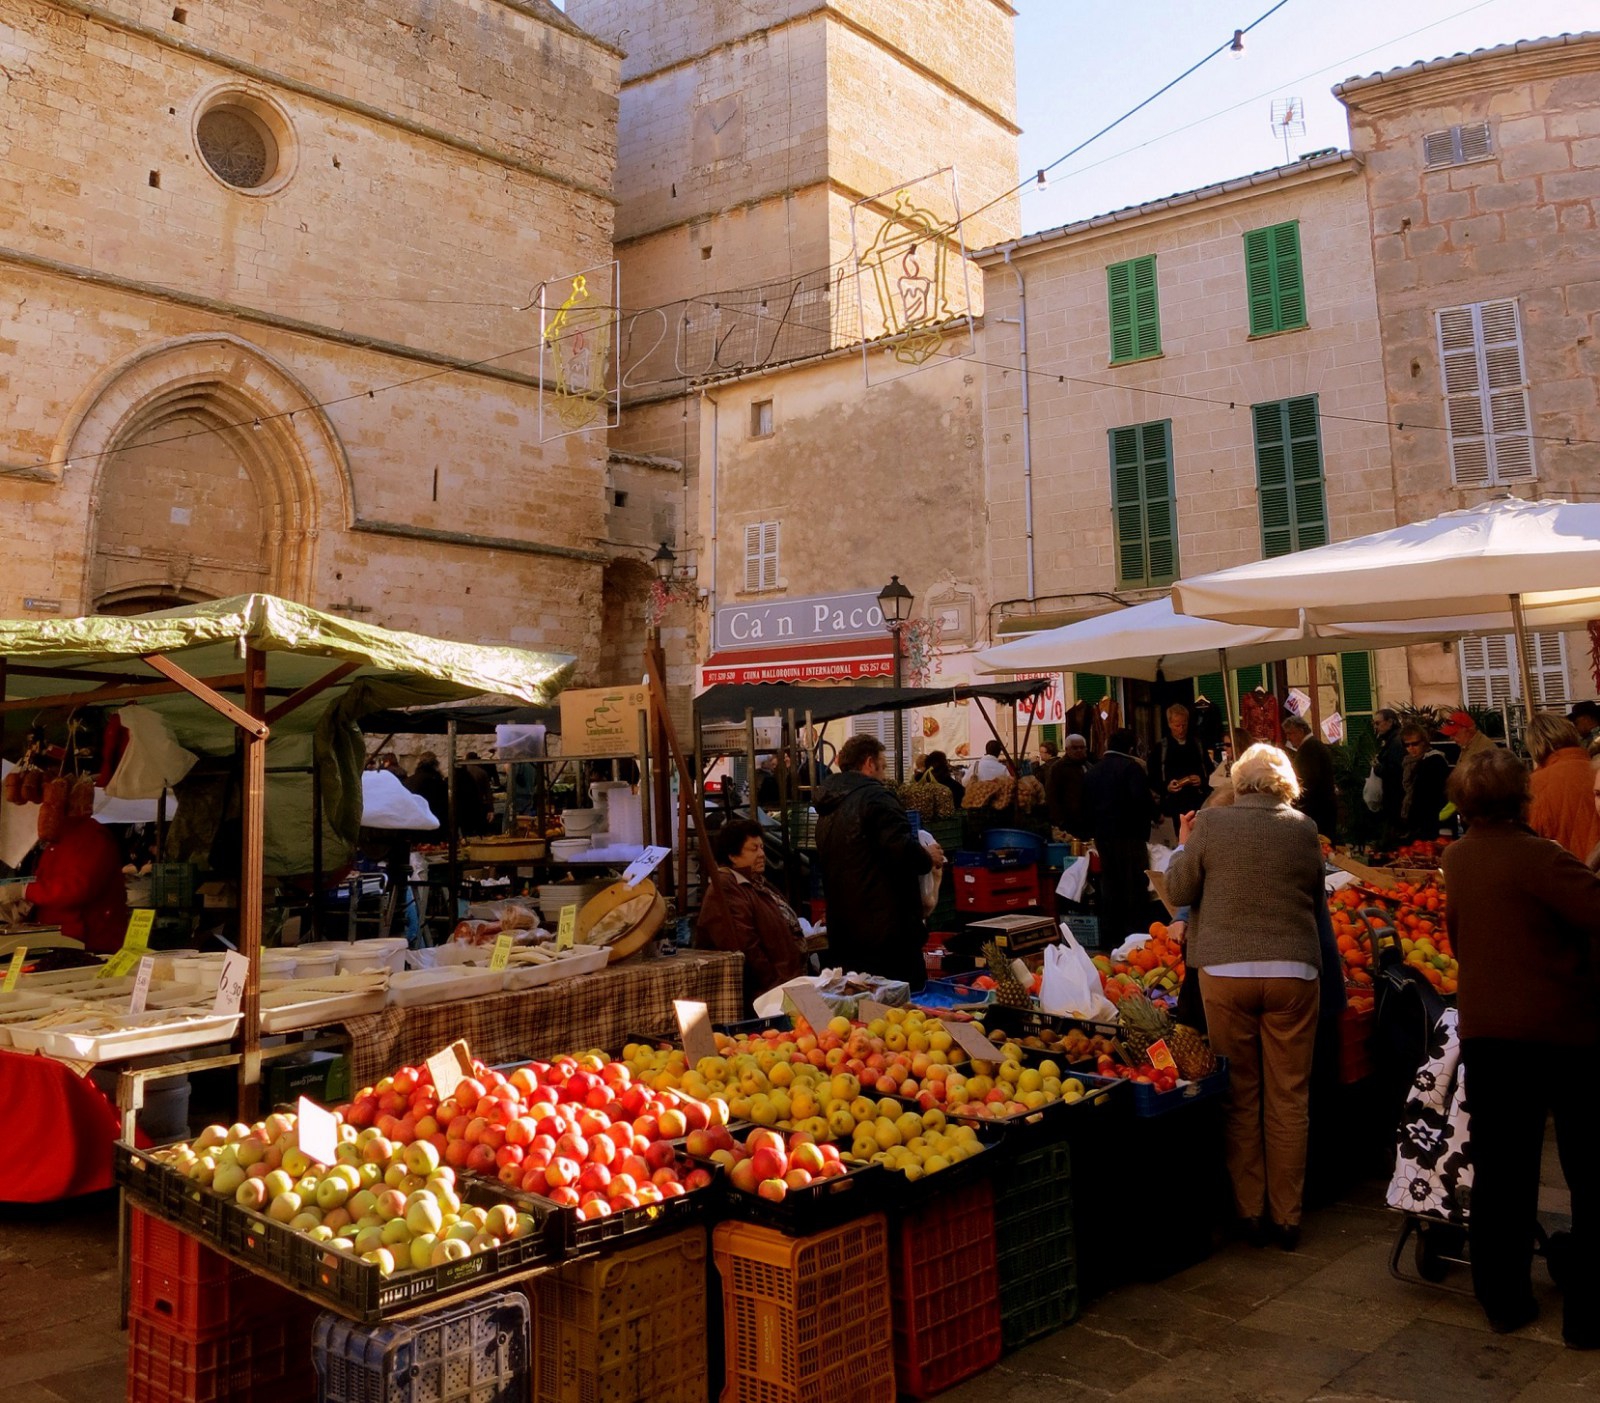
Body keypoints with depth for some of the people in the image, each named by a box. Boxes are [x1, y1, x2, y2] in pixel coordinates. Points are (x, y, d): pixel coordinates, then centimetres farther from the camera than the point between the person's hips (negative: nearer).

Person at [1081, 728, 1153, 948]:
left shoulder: (1093, 770, 11)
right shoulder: (1131, 767, -10)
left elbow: (1086, 804, 13)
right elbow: (1142, 800, -21)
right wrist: (1150, 817, -3)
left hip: (1102, 835, 6)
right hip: (1129, 835, -6)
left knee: (1108, 886, 12)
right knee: (1133, 886, -1)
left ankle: (1109, 937, 16)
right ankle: (1133, 935, -3)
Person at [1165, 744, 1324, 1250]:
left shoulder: (1211, 824, -6)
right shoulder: (1303, 828, -1)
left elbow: (1178, 890, 0)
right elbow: (1316, 898, 10)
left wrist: (1183, 845, 16)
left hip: (1225, 971, -1)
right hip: (1293, 971, 1)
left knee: (1242, 1095, 12)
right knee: (1288, 1099, 11)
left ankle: (1249, 1210, 19)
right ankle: (1286, 1216, 20)